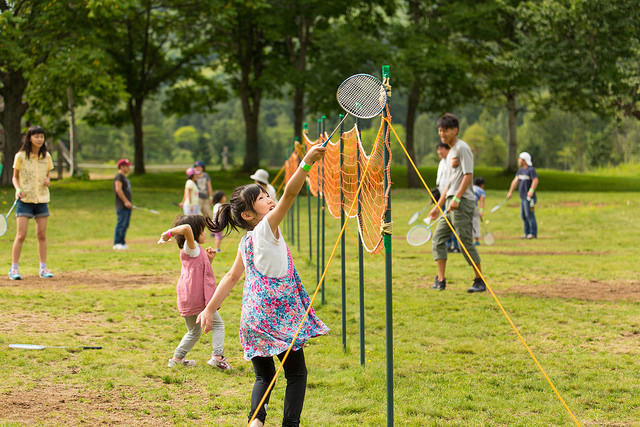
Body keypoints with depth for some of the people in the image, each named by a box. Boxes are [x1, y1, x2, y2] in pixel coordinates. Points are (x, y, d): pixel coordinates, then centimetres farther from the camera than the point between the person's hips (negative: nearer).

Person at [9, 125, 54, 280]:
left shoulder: (46, 157, 6)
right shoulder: (20, 156, -4)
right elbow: (15, 177, 5)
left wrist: (47, 181, -5)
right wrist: (18, 189, -13)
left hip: (42, 200, 3)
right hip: (25, 199, -3)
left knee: (42, 235, 4)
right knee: (21, 235, -7)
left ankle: (43, 268, 12)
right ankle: (14, 269, 0)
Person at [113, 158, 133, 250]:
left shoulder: (124, 177, 21)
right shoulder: (118, 176, -9)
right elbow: (118, 189, -19)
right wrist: (125, 201, -21)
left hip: (127, 206, 10)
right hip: (122, 205, -10)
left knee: (125, 225, 10)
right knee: (121, 224, -10)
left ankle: (122, 243, 14)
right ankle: (117, 243, -8)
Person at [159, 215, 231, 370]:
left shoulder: (195, 251, 18)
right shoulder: (192, 247, -10)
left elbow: (202, 272, 26)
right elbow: (186, 229, -31)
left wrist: (209, 259, 14)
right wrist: (169, 234, -19)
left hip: (186, 299, 9)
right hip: (198, 297, -9)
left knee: (194, 331, 22)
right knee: (218, 324, 2)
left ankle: (177, 357, 23)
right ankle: (218, 356, -9)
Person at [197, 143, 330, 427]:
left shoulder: (246, 242, 13)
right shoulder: (266, 228, -8)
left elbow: (231, 278, 20)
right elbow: (289, 194, -22)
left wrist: (210, 309, 27)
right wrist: (306, 163, -30)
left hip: (254, 316, 7)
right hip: (278, 313, -7)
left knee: (264, 376, 11)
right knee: (296, 373, 4)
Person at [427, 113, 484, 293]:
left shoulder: (462, 148, -6)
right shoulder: (450, 152, 22)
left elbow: (468, 175, -15)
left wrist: (456, 199, -21)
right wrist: (438, 206, 24)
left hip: (462, 203, -10)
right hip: (451, 204, 10)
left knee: (466, 242, -9)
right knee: (438, 239, 4)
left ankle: (480, 281, -2)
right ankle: (440, 280, 4)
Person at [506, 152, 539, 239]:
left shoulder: (531, 170, -11)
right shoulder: (520, 170, 14)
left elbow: (535, 180, -22)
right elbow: (515, 181, 9)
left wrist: (531, 191, -35)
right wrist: (510, 192, 2)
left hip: (529, 197, -9)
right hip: (523, 197, 9)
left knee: (529, 215, -8)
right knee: (523, 215, 10)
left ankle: (533, 233, -3)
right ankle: (527, 233, 16)